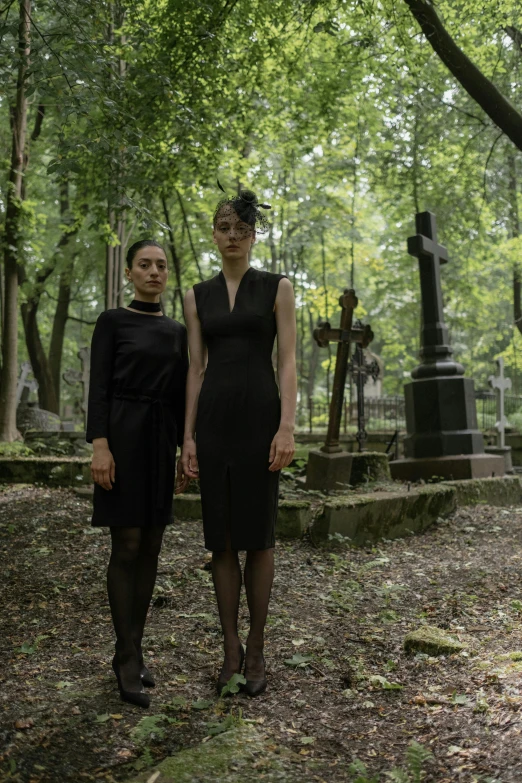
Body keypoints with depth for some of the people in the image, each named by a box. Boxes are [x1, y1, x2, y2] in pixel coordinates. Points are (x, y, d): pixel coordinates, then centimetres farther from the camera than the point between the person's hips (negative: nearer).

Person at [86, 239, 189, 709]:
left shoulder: (177, 331, 15)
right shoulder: (112, 322, 0)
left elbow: (181, 394, 14)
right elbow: (98, 387, -7)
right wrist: (100, 445, -17)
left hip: (162, 439, 6)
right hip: (124, 435, -5)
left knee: (151, 547, 5)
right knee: (127, 546, -6)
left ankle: (133, 650, 16)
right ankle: (127, 658, 4)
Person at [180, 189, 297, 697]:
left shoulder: (277, 288, 4)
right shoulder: (197, 296, 12)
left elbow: (288, 362, -3)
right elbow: (196, 369, 9)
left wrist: (287, 427, -14)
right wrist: (187, 438, 2)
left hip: (259, 412, -3)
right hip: (213, 416, 3)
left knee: (258, 535, 2)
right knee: (221, 537, 5)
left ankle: (256, 651, 16)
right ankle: (231, 649, 18)